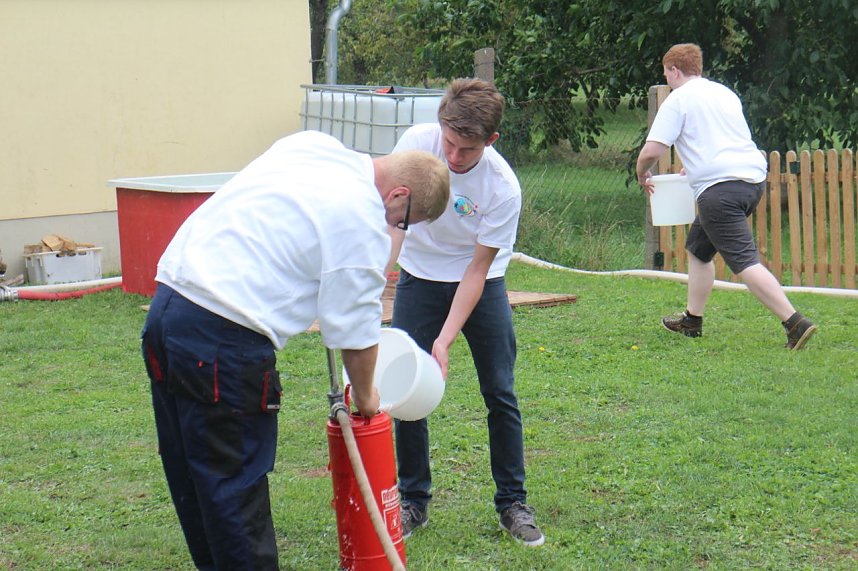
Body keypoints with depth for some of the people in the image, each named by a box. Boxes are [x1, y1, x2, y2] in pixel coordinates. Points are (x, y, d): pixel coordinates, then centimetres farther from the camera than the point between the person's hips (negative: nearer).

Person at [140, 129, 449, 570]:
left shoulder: (313, 144, 12)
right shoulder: (364, 225, -11)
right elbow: (356, 333, -3)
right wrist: (364, 397, 14)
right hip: (221, 341, -9)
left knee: (192, 475, 19)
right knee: (237, 489, -1)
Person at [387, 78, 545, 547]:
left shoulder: (503, 188, -27)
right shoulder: (416, 142, -22)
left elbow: (477, 269, -20)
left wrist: (446, 340, -25)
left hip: (480, 283, -2)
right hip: (419, 278, 2)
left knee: (500, 392, -1)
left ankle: (512, 502, 13)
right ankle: (413, 501, 12)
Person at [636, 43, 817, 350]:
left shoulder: (677, 100, -1)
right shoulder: (724, 92, 22)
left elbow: (651, 150, -8)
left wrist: (642, 176, 13)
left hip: (720, 187, -9)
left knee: (745, 262, -12)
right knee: (698, 248, 23)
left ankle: (795, 322, -21)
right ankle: (692, 320, 32)